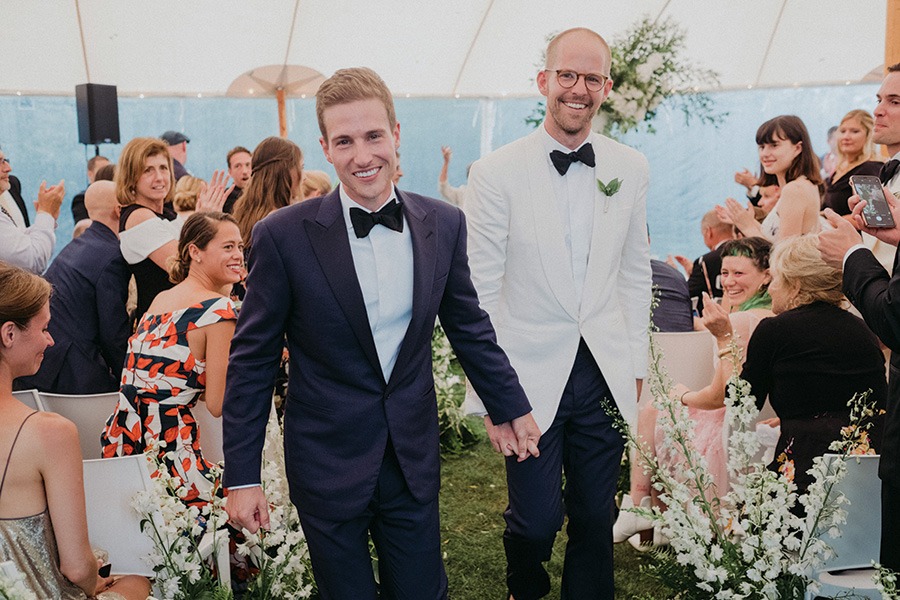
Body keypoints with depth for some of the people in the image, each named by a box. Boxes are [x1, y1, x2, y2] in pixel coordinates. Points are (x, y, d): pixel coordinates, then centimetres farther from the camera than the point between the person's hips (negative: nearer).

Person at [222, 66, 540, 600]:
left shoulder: (444, 224, -3)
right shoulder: (284, 236, -12)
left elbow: (470, 326, 10)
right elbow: (252, 361, -7)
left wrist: (511, 406, 16)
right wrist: (242, 476, -6)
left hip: (414, 458, 3)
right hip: (328, 465, -2)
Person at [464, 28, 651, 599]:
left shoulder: (631, 168, 4)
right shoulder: (496, 173, -8)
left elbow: (635, 273, 10)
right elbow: (480, 291, -6)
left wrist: (636, 368, 9)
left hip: (606, 376, 3)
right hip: (532, 377, -3)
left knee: (596, 520, 13)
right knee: (536, 522, 4)